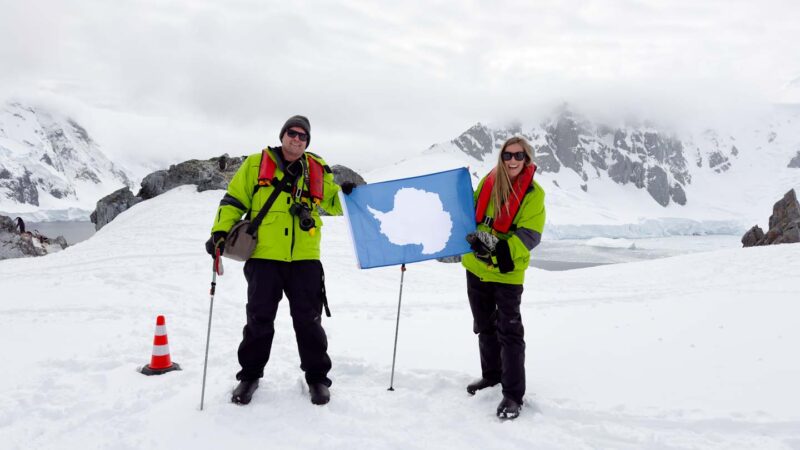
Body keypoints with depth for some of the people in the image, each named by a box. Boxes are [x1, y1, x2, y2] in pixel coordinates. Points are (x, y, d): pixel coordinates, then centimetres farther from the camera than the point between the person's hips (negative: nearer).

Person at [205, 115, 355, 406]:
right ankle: (250, 374, 26)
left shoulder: (318, 170, 12)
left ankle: (317, 376, 21)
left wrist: (349, 192, -6)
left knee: (309, 320, 6)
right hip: (264, 256, -1)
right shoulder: (256, 164, 7)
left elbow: (334, 203, 16)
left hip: (304, 258, 1)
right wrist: (220, 232, -4)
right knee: (259, 319, 7)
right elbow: (234, 200, 8)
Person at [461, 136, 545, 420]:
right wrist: (477, 239, -2)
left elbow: (529, 235, -19)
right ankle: (491, 375, 38)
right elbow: (472, 213, 15)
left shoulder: (533, 193, -11)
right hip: (476, 267, 5)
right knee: (485, 326, 19)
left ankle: (513, 395, 9)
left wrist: (499, 249, -33)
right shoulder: (489, 181, 1)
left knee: (509, 332, -1)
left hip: (507, 272, -5)